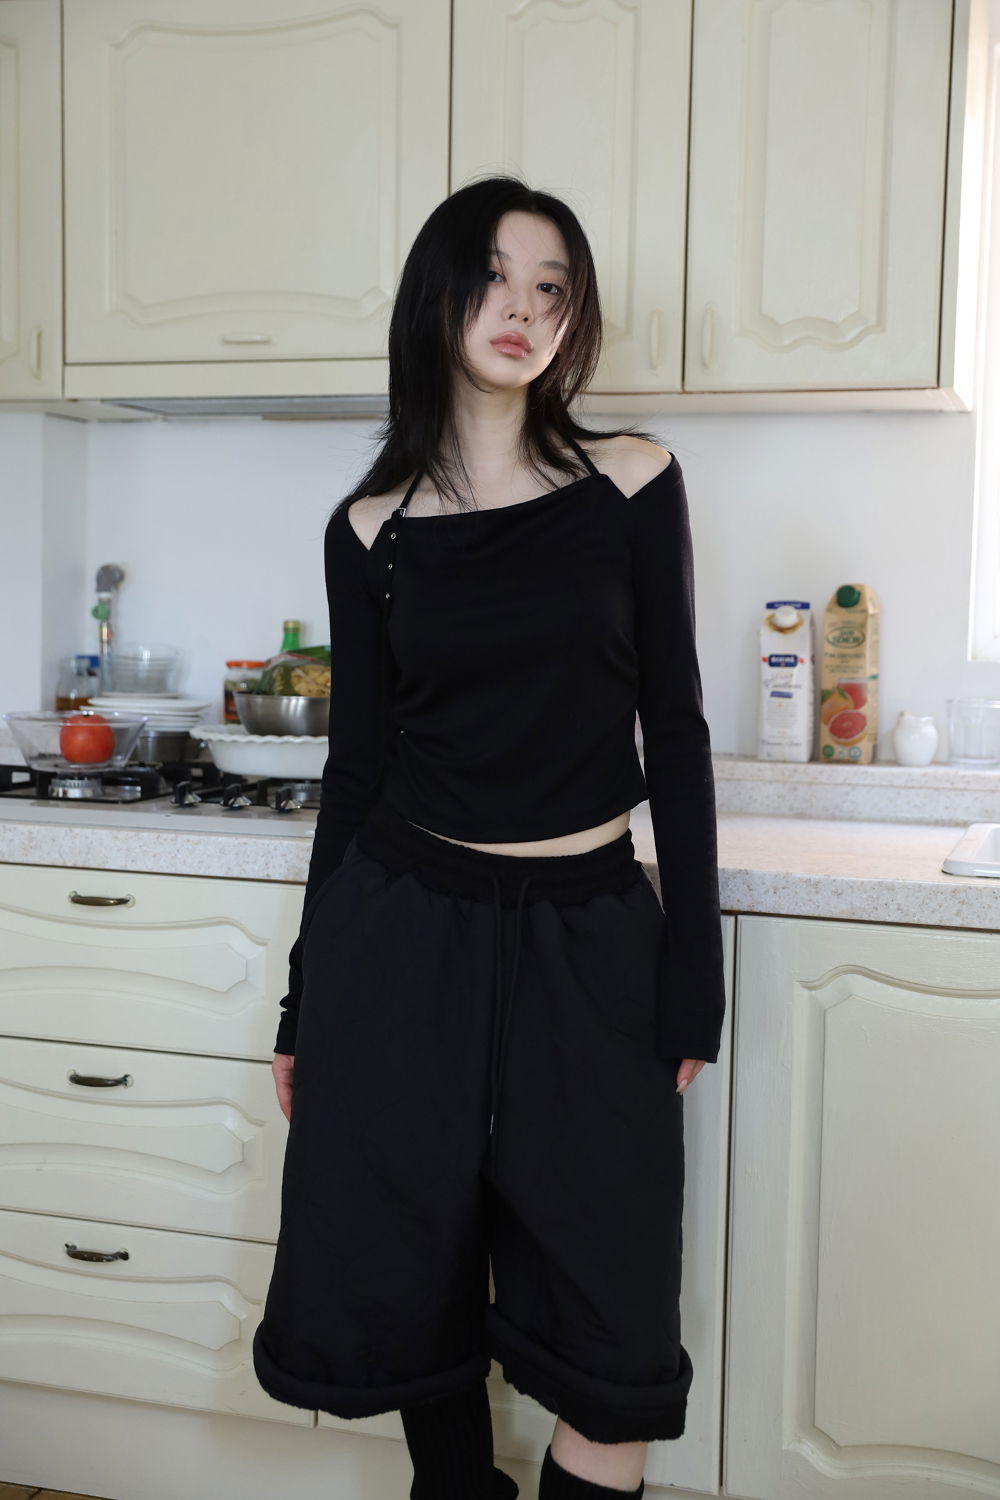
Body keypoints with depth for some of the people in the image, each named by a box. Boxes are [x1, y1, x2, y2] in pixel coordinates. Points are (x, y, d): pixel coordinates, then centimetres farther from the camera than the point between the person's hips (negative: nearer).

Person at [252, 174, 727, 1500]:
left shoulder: (632, 485, 0)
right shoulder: (372, 529, 2)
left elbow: (674, 732, 1)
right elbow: (358, 764, 6)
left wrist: (693, 975, -2)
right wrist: (304, 1002, 8)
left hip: (592, 941, 0)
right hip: (406, 934, 1)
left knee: (610, 1343, 3)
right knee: (413, 1298, 11)